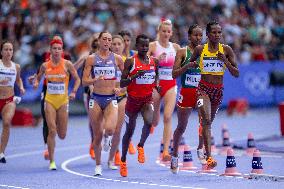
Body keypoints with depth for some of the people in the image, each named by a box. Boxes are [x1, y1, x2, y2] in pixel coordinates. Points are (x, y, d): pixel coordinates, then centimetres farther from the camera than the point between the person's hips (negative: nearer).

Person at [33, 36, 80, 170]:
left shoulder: (67, 64, -3)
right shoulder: (45, 66, 2)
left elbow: (77, 79, 5)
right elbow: (38, 77, 18)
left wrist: (74, 92, -9)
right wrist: (36, 83, -4)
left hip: (63, 100, 0)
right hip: (49, 100, 0)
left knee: (62, 135, 5)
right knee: (52, 130, -12)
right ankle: (52, 161, -4)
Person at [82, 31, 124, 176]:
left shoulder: (116, 58, 4)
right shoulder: (91, 59, 2)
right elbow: (84, 81, -1)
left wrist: (120, 88, -2)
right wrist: (95, 80, -19)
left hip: (111, 99, 0)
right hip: (96, 99, 0)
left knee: (109, 129, -24)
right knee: (97, 135, 2)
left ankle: (109, 137, 15)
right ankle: (98, 166, 18)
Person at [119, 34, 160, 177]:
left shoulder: (154, 61, 2)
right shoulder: (130, 62, -9)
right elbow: (122, 83, -11)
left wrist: (156, 84, 2)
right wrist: (135, 76, -27)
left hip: (147, 99, 2)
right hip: (133, 99, -2)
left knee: (149, 122, -27)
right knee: (129, 130, 10)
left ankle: (141, 146, 0)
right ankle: (123, 160, 27)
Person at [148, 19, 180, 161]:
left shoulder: (175, 47, 7)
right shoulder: (152, 46, -3)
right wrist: (157, 59, -25)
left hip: (171, 85, 1)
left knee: (168, 117, -16)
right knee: (154, 122, 8)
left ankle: (166, 151, -19)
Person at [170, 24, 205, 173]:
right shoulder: (182, 52, -2)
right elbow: (174, 74, -7)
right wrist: (187, 66, -21)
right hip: (186, 92, -2)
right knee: (181, 126, 9)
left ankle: (201, 149, -1)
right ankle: (174, 155, 26)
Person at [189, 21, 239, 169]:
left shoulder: (226, 50, -1)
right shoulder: (200, 49, -2)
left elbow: (236, 74, -2)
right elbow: (189, 63, 15)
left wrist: (225, 61, -15)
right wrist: (191, 65, -7)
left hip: (219, 90, 3)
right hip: (203, 88, -3)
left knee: (209, 121, 19)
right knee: (206, 120, -20)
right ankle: (209, 157, -28)